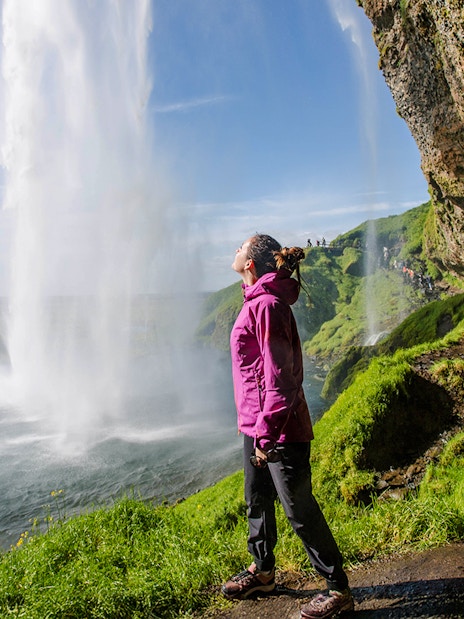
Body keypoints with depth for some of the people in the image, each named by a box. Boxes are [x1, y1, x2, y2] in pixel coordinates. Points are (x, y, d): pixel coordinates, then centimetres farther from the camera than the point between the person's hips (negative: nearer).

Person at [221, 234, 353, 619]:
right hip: (257, 425, 10)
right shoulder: (256, 301, 10)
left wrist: (267, 433, -22)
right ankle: (262, 572, 42)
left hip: (279, 430, -10)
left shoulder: (267, 305, -20)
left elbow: (280, 376, -24)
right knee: (257, 501, 21)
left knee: (299, 508, 4)